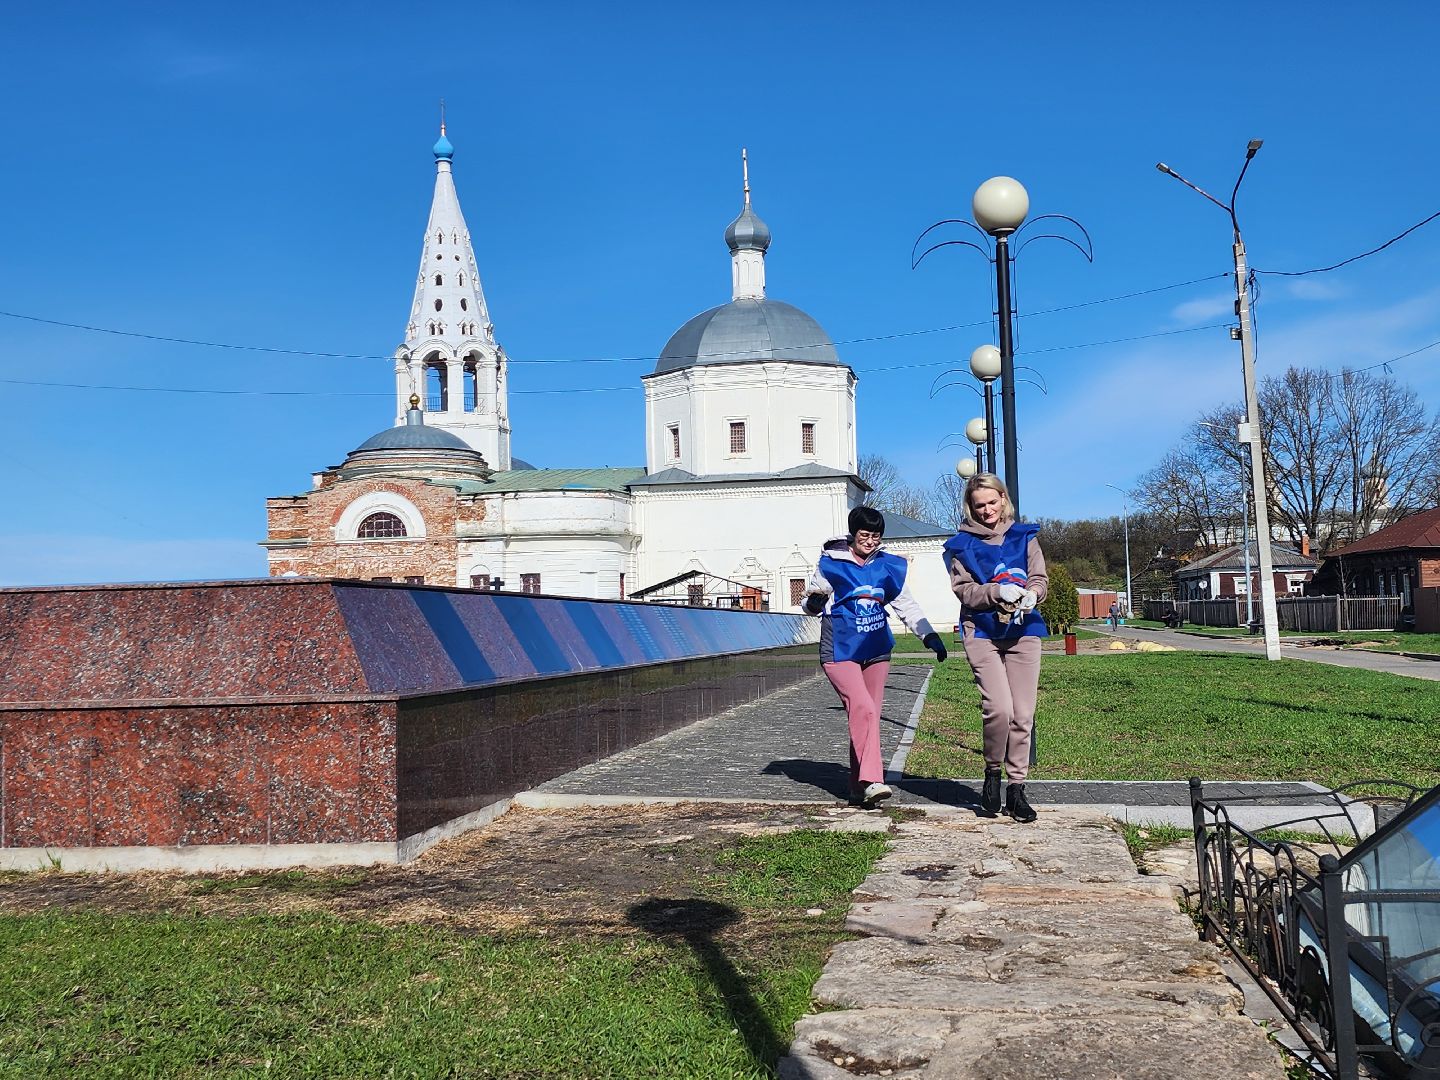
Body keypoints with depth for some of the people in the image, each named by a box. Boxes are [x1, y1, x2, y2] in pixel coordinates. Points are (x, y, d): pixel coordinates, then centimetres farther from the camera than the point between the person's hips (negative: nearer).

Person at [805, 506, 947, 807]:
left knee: (869, 716, 6)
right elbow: (811, 598, 4)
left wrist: (929, 636, 5)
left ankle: (858, 786, 15)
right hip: (840, 651, -5)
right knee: (863, 708, -21)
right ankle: (870, 780, -24)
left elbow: (907, 605, 14)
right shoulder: (831, 564, -4)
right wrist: (813, 602, -20)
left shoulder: (889, 567, 6)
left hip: (876, 651, 5)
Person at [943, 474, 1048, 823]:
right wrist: (998, 591, -20)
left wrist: (1031, 594, -15)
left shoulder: (1023, 536, 11)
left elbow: (1040, 577, 8)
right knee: (999, 709, -17)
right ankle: (992, 774, 7)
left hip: (1023, 632, 3)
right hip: (982, 633, -3)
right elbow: (963, 590, -3)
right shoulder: (962, 544, 3)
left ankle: (1017, 787, 14)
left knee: (1023, 714, 2)